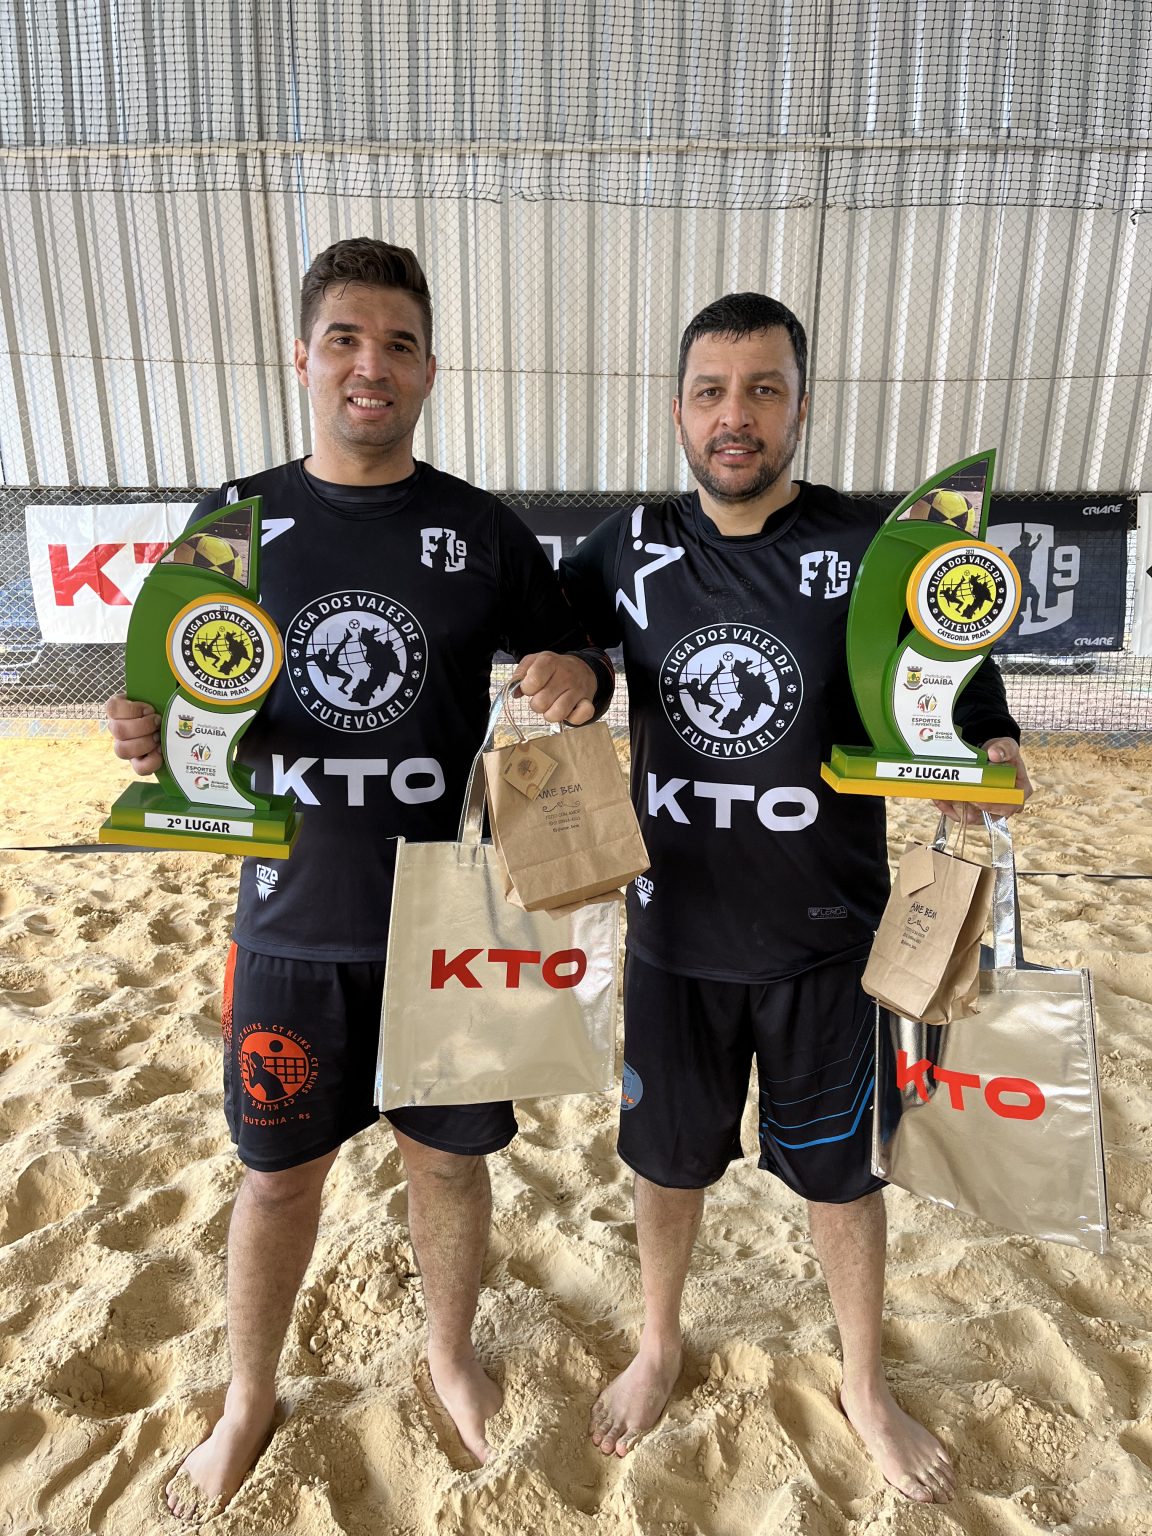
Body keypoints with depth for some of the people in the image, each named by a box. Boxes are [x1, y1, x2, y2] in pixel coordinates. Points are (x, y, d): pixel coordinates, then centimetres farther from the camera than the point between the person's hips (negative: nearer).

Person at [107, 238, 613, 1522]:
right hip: (292, 921, 1)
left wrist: (579, 678, -17)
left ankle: (450, 1352, 46)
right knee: (277, 1171, 16)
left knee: (448, 1157, 16)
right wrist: (152, 735, -15)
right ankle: (248, 1400, 44)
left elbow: (574, 666, 6)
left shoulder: (484, 534, -2)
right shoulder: (236, 522, 1)